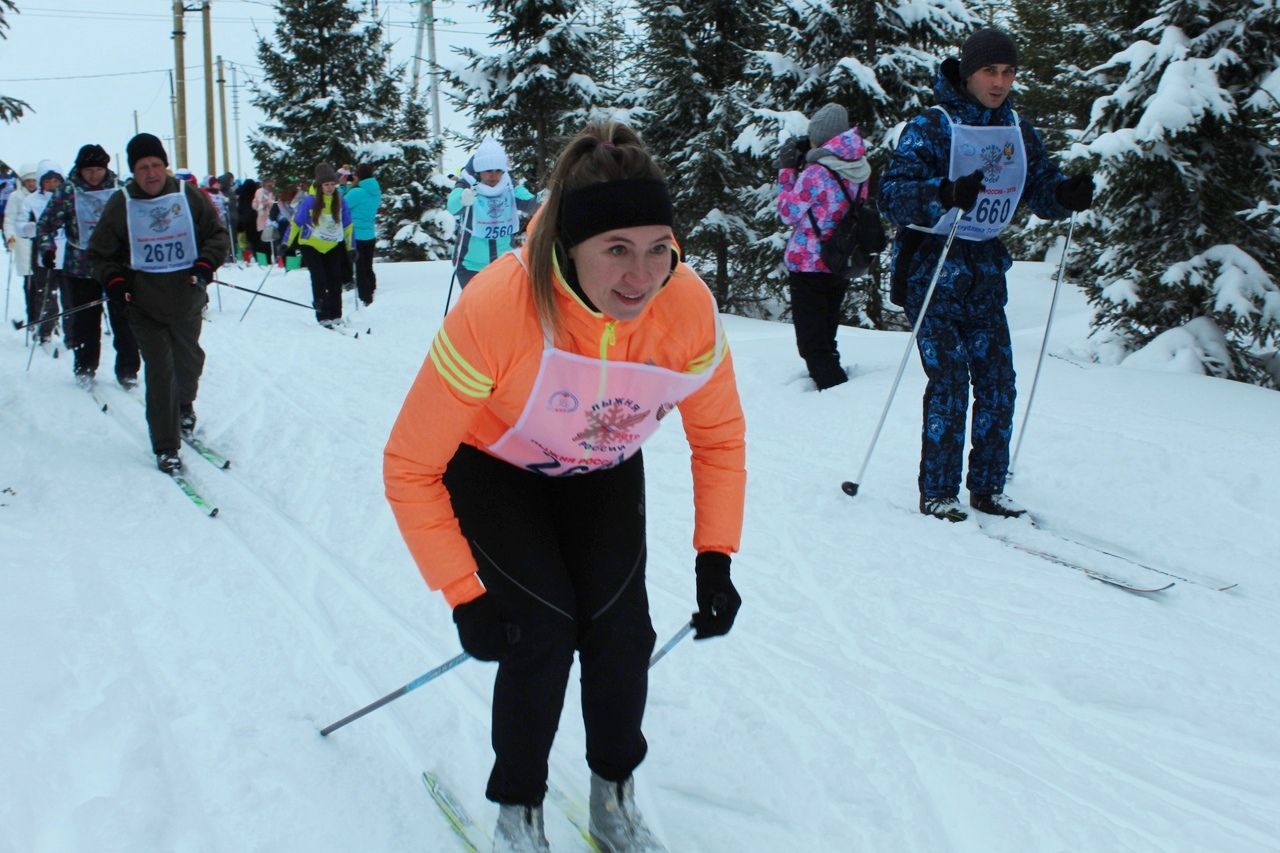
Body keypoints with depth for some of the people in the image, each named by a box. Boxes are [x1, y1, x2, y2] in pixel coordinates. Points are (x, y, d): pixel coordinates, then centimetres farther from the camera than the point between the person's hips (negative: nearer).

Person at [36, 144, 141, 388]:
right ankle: (84, 368, 20)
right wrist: (47, 248, -11)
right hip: (81, 267, -1)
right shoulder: (68, 191, -1)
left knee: (124, 320, 0)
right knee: (84, 320, 6)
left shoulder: (119, 189, 3)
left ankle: (128, 370, 10)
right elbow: (46, 223, 2)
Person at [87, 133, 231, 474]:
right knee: (159, 371, -7)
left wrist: (206, 263, -10)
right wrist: (114, 281, -9)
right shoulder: (120, 204, -1)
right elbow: (100, 253, 8)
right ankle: (166, 448, -1)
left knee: (189, 361, 16)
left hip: (187, 299, 2)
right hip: (144, 305, -1)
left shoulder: (188, 195, -1)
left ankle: (185, 404, 50)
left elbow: (218, 234, 8)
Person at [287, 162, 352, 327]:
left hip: (333, 246, 3)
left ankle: (336, 316, 9)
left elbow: (347, 225, 6)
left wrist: (350, 248, 9)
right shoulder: (310, 201, -16)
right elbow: (296, 222, -8)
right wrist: (286, 244, -9)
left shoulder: (339, 201, -6)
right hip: (311, 246, -3)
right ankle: (323, 317, -3)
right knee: (319, 281, -9)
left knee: (335, 282, 0)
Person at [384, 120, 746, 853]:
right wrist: (464, 593, -26)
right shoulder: (495, 310, -39)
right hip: (493, 467, -3)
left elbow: (719, 435, -9)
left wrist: (716, 557, -14)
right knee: (544, 630, -15)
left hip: (602, 471, 3)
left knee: (621, 630, -9)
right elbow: (411, 469, -27)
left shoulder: (689, 308, -30)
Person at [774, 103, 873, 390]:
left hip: (808, 264, -7)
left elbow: (789, 213, -8)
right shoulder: (859, 168, 3)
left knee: (811, 342, -2)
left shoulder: (816, 172, -19)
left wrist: (787, 169, 0)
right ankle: (836, 385, 24)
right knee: (825, 338, 20)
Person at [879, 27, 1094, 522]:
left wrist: (1067, 195, -15)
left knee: (997, 381, 3)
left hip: (985, 270, 6)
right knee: (949, 381, -10)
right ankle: (936, 494, 1)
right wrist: (945, 193, -39)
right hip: (932, 268, -5)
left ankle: (987, 487, 15)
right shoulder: (930, 128, -10)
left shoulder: (1018, 132, 7)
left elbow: (1041, 192, 8)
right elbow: (892, 194, -20)